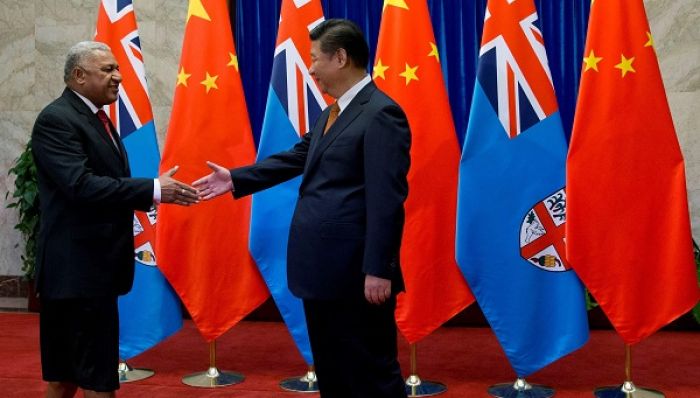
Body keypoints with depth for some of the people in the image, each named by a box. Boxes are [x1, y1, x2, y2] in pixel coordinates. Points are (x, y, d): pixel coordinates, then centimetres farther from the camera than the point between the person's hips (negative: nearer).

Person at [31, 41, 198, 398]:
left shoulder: (96, 118, 16)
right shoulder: (56, 120, -14)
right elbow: (81, 185, -25)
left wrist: (152, 193, 5)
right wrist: (153, 189, -24)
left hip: (94, 265, 10)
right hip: (77, 266, -10)